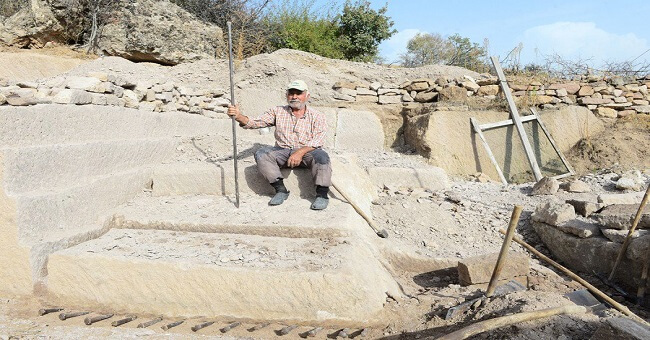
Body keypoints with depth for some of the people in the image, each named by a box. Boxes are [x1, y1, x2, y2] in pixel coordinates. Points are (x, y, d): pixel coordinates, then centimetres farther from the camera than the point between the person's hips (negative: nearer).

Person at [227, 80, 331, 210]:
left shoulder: (317, 116, 7)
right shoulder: (277, 112, 13)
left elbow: (318, 140, -8)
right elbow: (255, 122, 2)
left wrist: (300, 152, -25)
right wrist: (238, 116, -19)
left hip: (306, 152, -2)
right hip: (282, 152, 3)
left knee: (321, 155, -33)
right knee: (261, 154, -24)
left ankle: (322, 194, -26)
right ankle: (281, 189, -19)